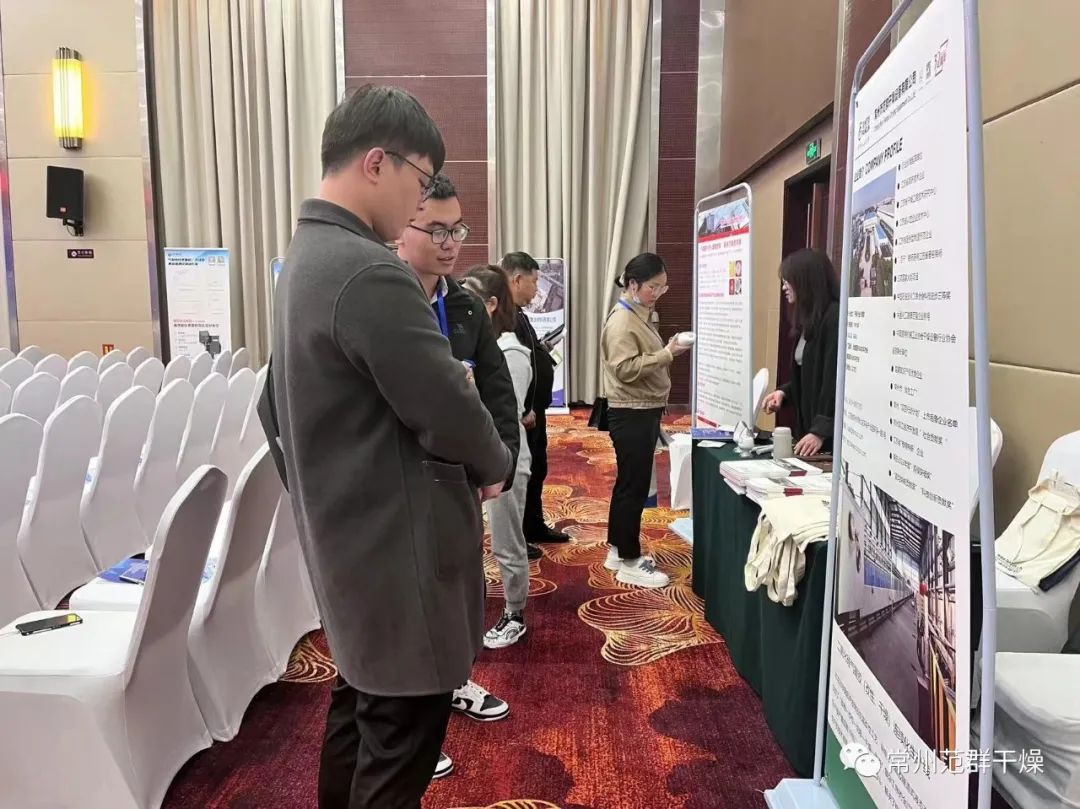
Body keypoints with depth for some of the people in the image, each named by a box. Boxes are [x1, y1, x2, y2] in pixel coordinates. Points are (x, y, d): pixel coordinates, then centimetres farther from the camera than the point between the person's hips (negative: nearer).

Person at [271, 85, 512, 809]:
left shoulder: (307, 256, 8)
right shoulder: (370, 272, -24)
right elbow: (449, 415, -21)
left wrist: (449, 377, 6)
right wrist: (495, 466, -2)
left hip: (351, 537, 10)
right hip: (399, 547, -10)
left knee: (361, 706, 25)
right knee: (401, 736, 7)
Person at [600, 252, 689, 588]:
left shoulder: (642, 316, 14)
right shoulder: (621, 321, -16)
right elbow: (626, 369, -25)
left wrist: (668, 353, 9)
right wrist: (666, 354, -26)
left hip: (644, 411, 10)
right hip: (630, 414, -10)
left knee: (629, 483, 15)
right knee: (634, 486, -4)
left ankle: (618, 549, 26)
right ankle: (629, 562, 6)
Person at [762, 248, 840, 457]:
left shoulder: (835, 318, -16)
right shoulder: (810, 320, 13)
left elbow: (835, 380, -21)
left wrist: (820, 431, -24)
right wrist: (784, 392, 5)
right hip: (809, 425, 9)